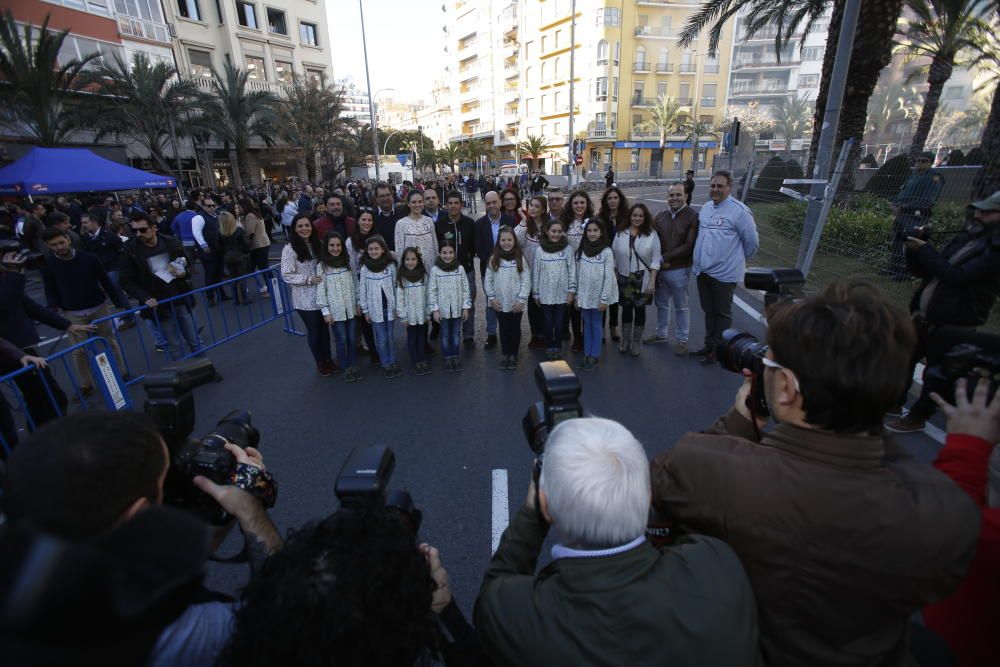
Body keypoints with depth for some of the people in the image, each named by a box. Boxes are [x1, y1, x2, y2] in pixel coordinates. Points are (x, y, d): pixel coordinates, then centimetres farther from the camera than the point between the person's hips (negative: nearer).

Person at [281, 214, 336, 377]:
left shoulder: (317, 245, 3)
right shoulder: (289, 249, -11)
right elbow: (286, 276, -14)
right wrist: (308, 279, -22)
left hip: (322, 295, 4)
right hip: (305, 299, -4)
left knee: (324, 327, 14)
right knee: (313, 330, 10)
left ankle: (328, 358, 32)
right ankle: (320, 362, 28)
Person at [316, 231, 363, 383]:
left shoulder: (348, 263, 4)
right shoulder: (321, 266, -6)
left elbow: (355, 284, 8)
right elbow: (320, 290, -6)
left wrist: (358, 303, 6)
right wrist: (325, 311, -9)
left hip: (350, 308, 3)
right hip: (335, 310, -3)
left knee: (352, 338, 10)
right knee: (341, 340, 4)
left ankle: (354, 366, 24)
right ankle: (346, 368, 18)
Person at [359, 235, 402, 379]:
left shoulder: (391, 265, -3)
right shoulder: (365, 268, -4)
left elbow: (396, 286, 2)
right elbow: (362, 290, 0)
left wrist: (398, 306, 2)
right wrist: (365, 310, 0)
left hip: (389, 307, 1)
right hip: (375, 309, -1)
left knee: (390, 337, 11)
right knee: (381, 339, 3)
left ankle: (393, 363, 24)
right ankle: (386, 365, 17)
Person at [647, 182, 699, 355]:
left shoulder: (693, 216, -10)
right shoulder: (660, 216, 6)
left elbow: (689, 245, -15)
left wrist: (664, 258, -17)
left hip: (679, 270, -5)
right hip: (660, 268, 5)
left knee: (681, 307, 8)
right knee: (661, 303, 18)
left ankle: (682, 340, 22)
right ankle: (661, 334, 35)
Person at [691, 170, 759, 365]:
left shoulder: (739, 210, -14)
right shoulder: (705, 208, 6)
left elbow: (751, 241, -9)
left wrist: (738, 260, 4)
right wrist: (699, 260, 15)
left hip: (724, 273, -6)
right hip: (703, 270, 6)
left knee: (722, 313, 9)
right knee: (709, 310, 18)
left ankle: (718, 350, 21)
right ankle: (709, 345, 33)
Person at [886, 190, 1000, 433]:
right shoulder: (965, 238, 12)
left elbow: (957, 276, -24)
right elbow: (925, 271, 14)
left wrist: (925, 249, -21)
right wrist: (915, 250, -3)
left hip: (952, 325, -8)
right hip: (923, 316, 8)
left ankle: (917, 417, 19)